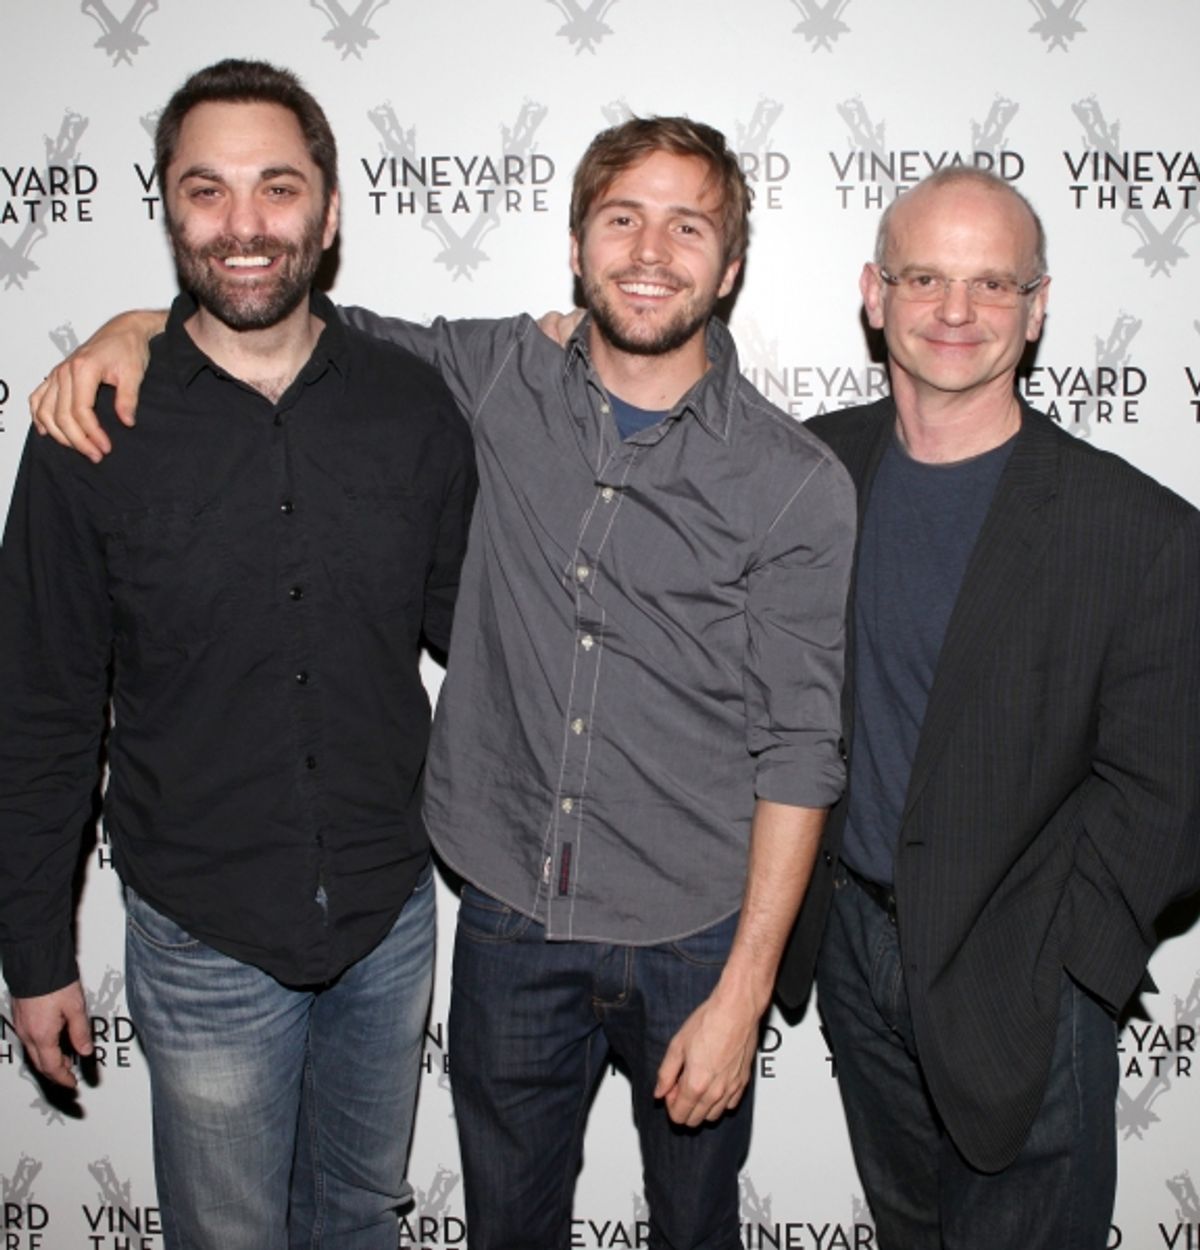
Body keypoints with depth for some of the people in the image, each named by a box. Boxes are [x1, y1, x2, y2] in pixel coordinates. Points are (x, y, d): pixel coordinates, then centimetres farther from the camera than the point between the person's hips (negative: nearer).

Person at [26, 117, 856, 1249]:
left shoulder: (797, 483, -10)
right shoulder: (499, 382, -2)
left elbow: (798, 750, -10)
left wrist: (743, 991, -11)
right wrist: (131, 329, -4)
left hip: (691, 939, -1)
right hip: (510, 914, 2)